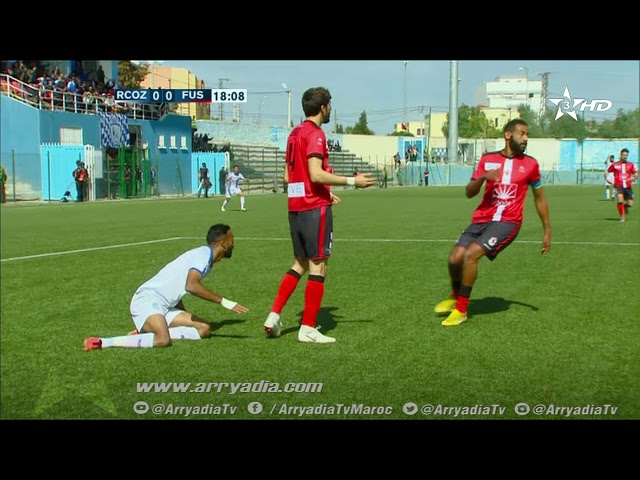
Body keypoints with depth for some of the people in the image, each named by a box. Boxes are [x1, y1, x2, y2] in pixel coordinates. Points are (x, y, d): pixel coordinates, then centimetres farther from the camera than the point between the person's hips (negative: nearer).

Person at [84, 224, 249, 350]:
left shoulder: (205, 257, 17)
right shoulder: (203, 254, -12)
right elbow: (191, 285, -30)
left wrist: (186, 317, 29)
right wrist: (223, 302, -25)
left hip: (164, 307, 10)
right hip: (147, 301, -10)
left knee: (204, 329, 0)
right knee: (163, 340, -34)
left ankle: (146, 333, -1)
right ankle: (101, 342, -21)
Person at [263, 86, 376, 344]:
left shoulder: (294, 134, 16)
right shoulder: (315, 134, -12)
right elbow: (316, 174, -22)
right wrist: (353, 181, -17)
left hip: (295, 207, 9)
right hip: (315, 209, -9)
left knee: (300, 263, 17)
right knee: (318, 266, -2)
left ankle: (274, 316, 11)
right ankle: (308, 329, 0)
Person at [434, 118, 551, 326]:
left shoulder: (530, 164, 3)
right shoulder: (487, 159, 6)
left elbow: (539, 197, 15)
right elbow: (469, 193, 4)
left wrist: (547, 229, 14)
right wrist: (482, 177, -16)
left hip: (507, 222, -3)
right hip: (481, 219, 3)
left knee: (470, 255, -23)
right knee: (455, 259, -9)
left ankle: (461, 310, -8)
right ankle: (455, 297, 24)